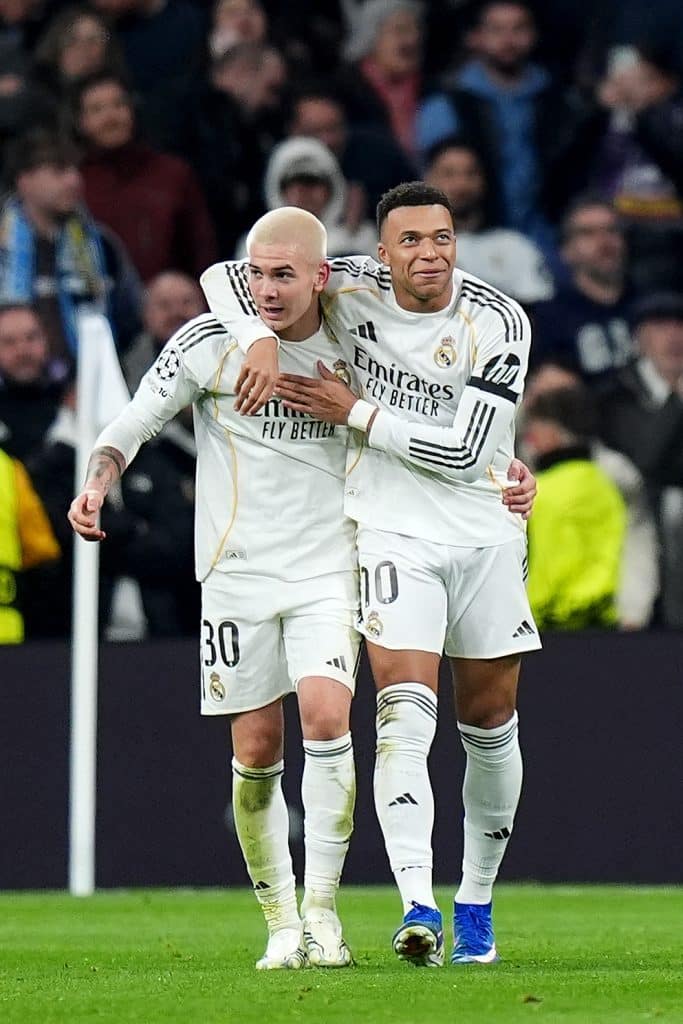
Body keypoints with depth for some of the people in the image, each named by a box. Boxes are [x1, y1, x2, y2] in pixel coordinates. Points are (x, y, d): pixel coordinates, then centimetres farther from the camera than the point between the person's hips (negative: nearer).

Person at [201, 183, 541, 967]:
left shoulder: (498, 323, -11)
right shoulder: (352, 291, -6)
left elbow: (464, 452, -15)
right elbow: (225, 277, -1)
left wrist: (356, 414, -14)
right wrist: (260, 339, -20)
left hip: (486, 536, 1)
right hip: (394, 533, -1)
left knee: (490, 725, 10)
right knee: (404, 718, -17)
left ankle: (476, 901, 27)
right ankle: (418, 909, -29)